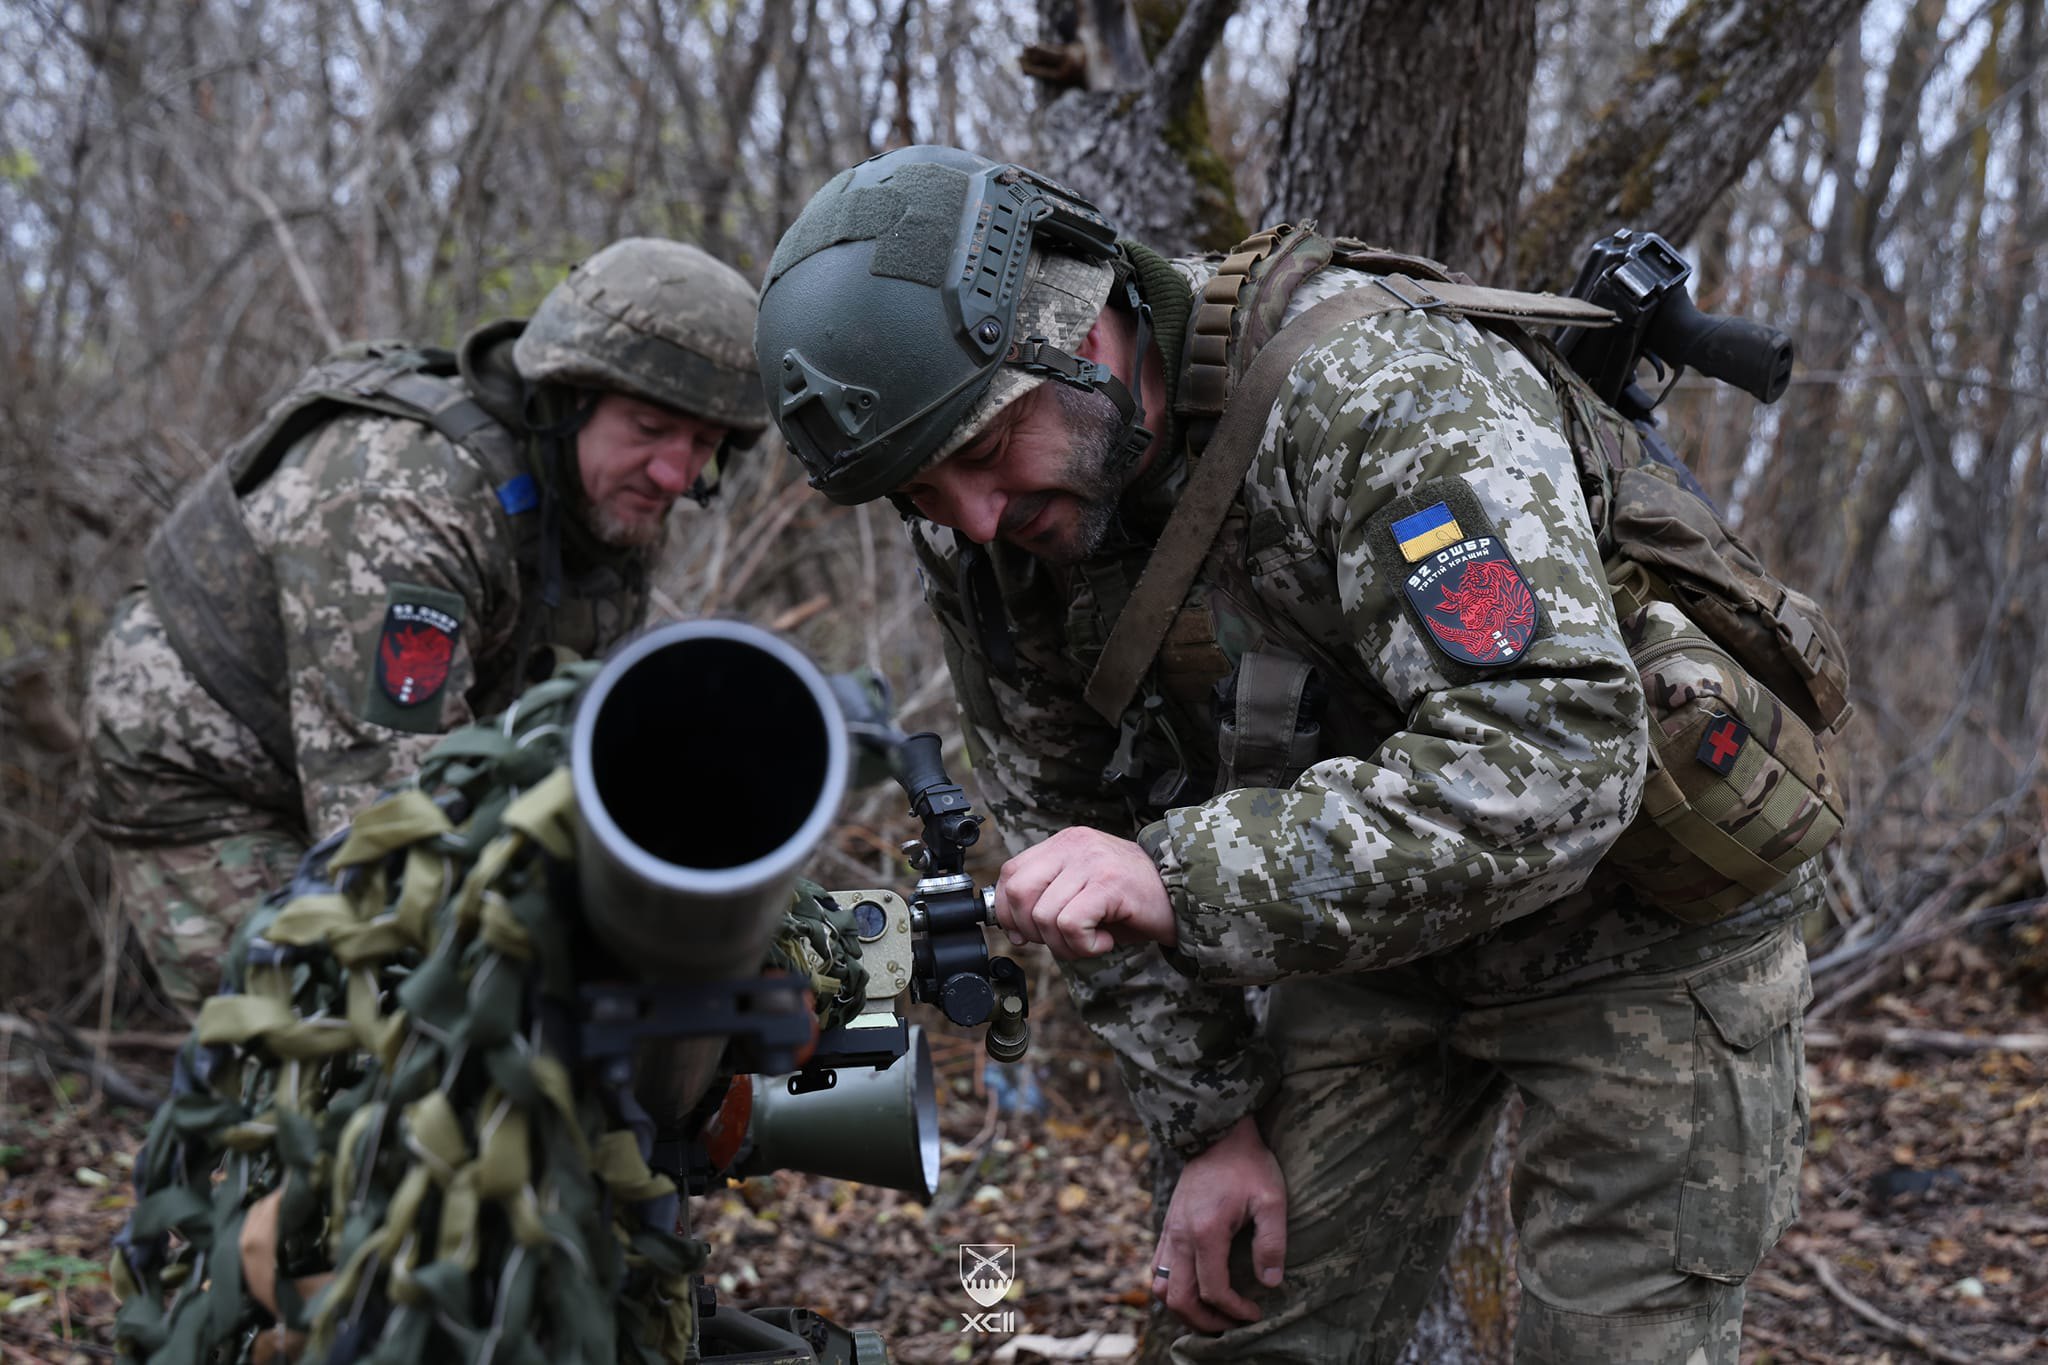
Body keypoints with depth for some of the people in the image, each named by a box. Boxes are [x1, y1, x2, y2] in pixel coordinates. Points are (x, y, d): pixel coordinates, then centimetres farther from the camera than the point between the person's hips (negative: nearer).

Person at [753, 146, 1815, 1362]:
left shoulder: (1378, 393, -31)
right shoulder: (986, 536, -10)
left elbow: (1555, 761, -42)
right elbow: (1079, 827, 3)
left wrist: (1188, 877, -46)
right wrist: (1210, 1115, 0)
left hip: (1636, 909, -5)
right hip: (1379, 927, 6)